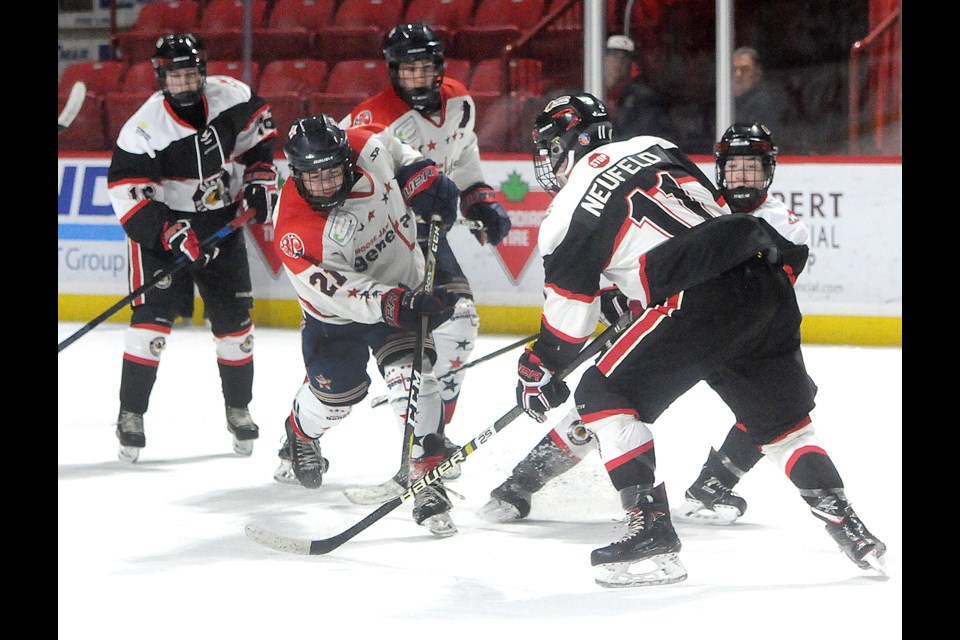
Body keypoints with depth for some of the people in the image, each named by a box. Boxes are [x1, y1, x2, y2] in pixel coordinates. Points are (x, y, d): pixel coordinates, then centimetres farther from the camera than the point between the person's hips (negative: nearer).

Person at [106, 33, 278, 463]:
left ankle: (239, 409, 22)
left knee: (234, 316, 6)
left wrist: (260, 175, 2)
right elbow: (126, 190, -24)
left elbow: (259, 126, 10)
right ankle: (131, 415, -9)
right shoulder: (144, 127, -23)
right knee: (153, 314, -15)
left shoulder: (229, 96, -10)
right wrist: (169, 233, -31)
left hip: (222, 222, 4)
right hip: (162, 223, -4)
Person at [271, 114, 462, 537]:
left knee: (412, 376, -17)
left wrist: (422, 177, -11)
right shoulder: (293, 232, -33)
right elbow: (339, 291, -35)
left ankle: (428, 480, -16)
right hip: (337, 313, -1)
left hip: (404, 286, 2)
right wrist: (397, 306, -46)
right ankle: (300, 434, 45)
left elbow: (396, 152, 4)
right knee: (335, 392, 7)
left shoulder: (367, 148, -23)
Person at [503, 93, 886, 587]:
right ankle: (850, 529, 18)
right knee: (781, 418, 23)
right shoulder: (653, 147, 23)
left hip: (703, 300, -7)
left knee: (604, 395, 5)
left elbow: (571, 309, 8)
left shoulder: (571, 207, 5)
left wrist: (536, 369, 26)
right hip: (769, 282, 7)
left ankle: (651, 529, -4)